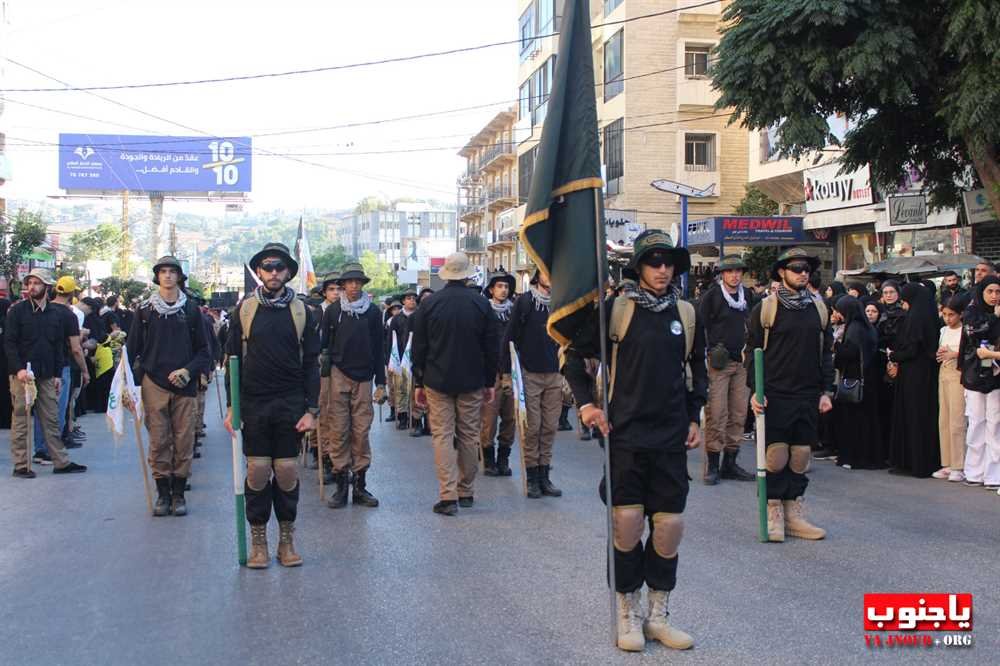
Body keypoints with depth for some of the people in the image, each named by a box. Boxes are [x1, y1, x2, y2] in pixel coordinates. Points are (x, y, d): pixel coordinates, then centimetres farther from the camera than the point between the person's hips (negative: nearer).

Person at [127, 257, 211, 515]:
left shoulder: (191, 310, 6)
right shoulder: (145, 310, 7)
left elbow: (204, 350, 6)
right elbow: (132, 349, 7)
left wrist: (188, 371, -10)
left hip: (184, 387, 0)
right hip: (154, 386, 0)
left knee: (184, 443, 1)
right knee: (158, 443, 1)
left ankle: (179, 493, 12)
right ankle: (163, 494, 12)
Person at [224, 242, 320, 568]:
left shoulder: (301, 311, 3)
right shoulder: (245, 309, 4)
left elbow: (311, 363, 3)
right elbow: (233, 360, 5)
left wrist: (311, 409, -4)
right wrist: (232, 407, -1)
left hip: (291, 404, 0)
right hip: (254, 403, 0)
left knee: (288, 472, 2)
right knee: (257, 471, 2)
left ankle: (287, 539, 15)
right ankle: (258, 541, 14)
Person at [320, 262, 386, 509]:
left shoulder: (373, 312, 6)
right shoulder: (332, 311, 5)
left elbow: (378, 348, 8)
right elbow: (324, 344, 7)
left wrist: (381, 383, 5)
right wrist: (323, 374, 1)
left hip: (363, 377, 1)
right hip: (339, 375, 0)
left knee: (362, 431, 1)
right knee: (339, 430, -1)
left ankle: (360, 484, 8)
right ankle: (340, 484, 4)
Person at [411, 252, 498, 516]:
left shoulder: (428, 303, -3)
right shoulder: (481, 304, -1)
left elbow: (418, 346, 0)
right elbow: (491, 346, 3)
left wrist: (418, 382, 7)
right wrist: (490, 382, 11)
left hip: (437, 381, -1)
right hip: (472, 382, 1)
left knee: (442, 436, 0)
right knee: (469, 436, 11)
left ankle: (448, 496, -6)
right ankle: (466, 492, 19)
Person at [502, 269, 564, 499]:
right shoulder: (524, 301, -2)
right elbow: (510, 337, -3)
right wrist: (506, 372, -8)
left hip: (555, 375, 3)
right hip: (530, 374, -3)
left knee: (550, 427, 6)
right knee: (532, 427, 0)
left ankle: (544, 475, 14)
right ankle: (532, 477, 9)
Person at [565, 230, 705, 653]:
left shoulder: (686, 313, 8)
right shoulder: (616, 309, -3)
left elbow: (698, 370, 19)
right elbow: (574, 354, 2)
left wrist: (694, 418, 12)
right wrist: (585, 403, -6)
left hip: (671, 438, 3)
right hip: (625, 433, -3)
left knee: (670, 525, 3)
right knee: (627, 523, -1)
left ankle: (657, 616, 20)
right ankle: (628, 615, 18)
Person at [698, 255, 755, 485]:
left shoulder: (748, 296, 13)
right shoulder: (712, 296, -3)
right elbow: (701, 326, -5)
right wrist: (713, 349, -9)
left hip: (742, 362, 6)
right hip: (718, 362, -6)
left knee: (739, 413, 7)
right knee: (716, 413, -8)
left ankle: (730, 463, 16)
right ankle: (712, 464, -1)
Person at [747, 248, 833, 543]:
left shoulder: (819, 308, 11)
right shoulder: (765, 308, -1)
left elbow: (826, 353, 14)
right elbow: (754, 352, -1)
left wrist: (826, 391, 7)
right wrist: (754, 391, -9)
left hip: (808, 397, 4)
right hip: (775, 396, -4)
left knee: (801, 457, 5)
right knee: (776, 457, -4)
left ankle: (794, 515, 14)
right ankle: (774, 516, 7)